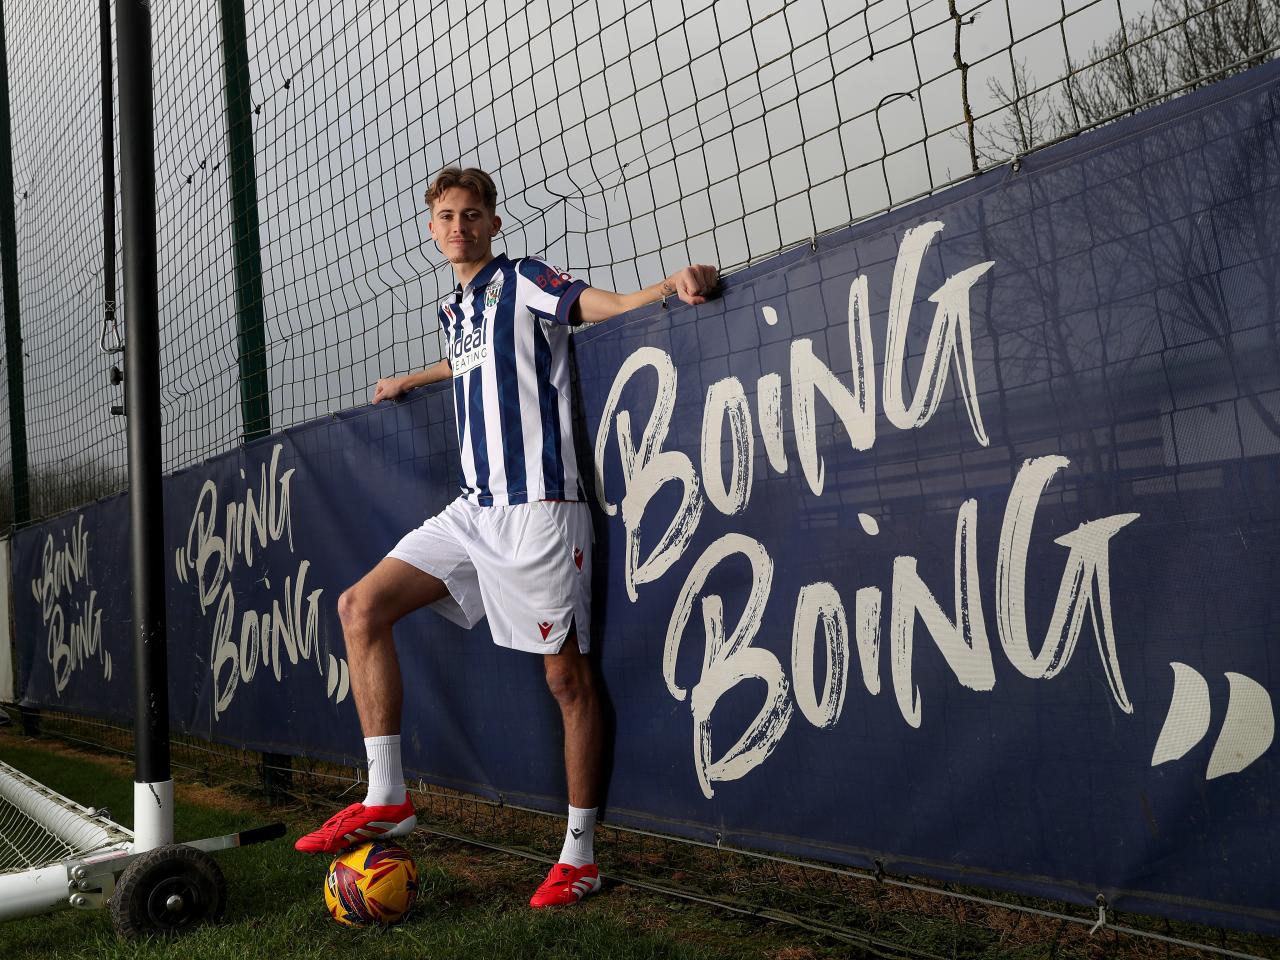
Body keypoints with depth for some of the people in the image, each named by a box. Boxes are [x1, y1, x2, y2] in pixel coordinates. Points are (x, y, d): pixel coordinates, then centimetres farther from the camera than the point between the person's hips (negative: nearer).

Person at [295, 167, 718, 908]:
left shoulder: (525, 280, 1)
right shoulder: (452, 310, 21)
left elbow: (603, 304, -15)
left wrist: (672, 285, -34)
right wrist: (409, 380, 55)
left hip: (538, 506, -8)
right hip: (475, 509, 8)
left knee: (568, 676, -3)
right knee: (361, 607, -2)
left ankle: (580, 855, 8)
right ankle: (386, 800, 1)